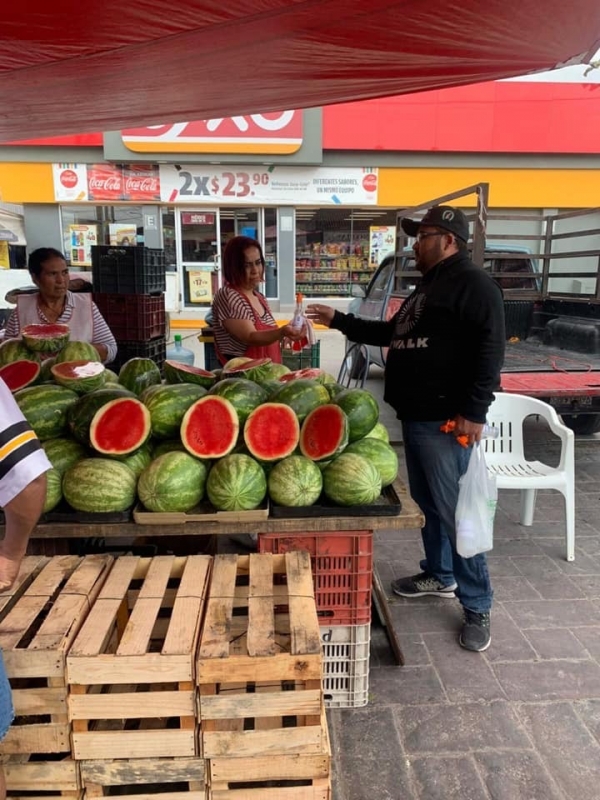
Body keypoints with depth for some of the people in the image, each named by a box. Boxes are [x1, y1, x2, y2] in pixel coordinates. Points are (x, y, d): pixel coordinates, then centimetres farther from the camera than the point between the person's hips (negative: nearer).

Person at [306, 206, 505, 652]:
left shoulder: (473, 284, -9)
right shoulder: (428, 286, 21)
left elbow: (490, 349, -18)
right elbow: (392, 334, 29)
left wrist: (474, 409, -23)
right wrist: (339, 321, 26)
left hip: (446, 420, -10)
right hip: (417, 415, 10)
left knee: (454, 511, -5)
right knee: (427, 502, 18)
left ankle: (478, 607, 9)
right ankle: (439, 576, 35)